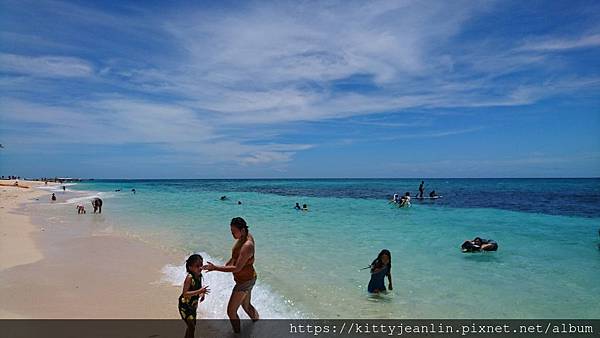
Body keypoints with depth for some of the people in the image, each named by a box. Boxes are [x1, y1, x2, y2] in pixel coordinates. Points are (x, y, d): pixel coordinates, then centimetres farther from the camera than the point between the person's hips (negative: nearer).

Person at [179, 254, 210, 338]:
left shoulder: (199, 276, -6)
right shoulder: (189, 278, -27)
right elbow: (185, 294, -33)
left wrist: (202, 294, -7)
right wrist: (199, 291, -40)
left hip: (193, 305, 8)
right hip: (185, 305, -8)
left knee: (192, 325, 21)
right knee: (191, 326, -8)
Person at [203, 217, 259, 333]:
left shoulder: (247, 246, -32)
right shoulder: (246, 236, -4)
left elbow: (237, 268, -32)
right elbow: (235, 256, 13)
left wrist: (215, 268, -32)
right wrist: (225, 265, 12)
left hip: (245, 281, -10)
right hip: (248, 278, 10)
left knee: (231, 311, 3)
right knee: (246, 306, 27)